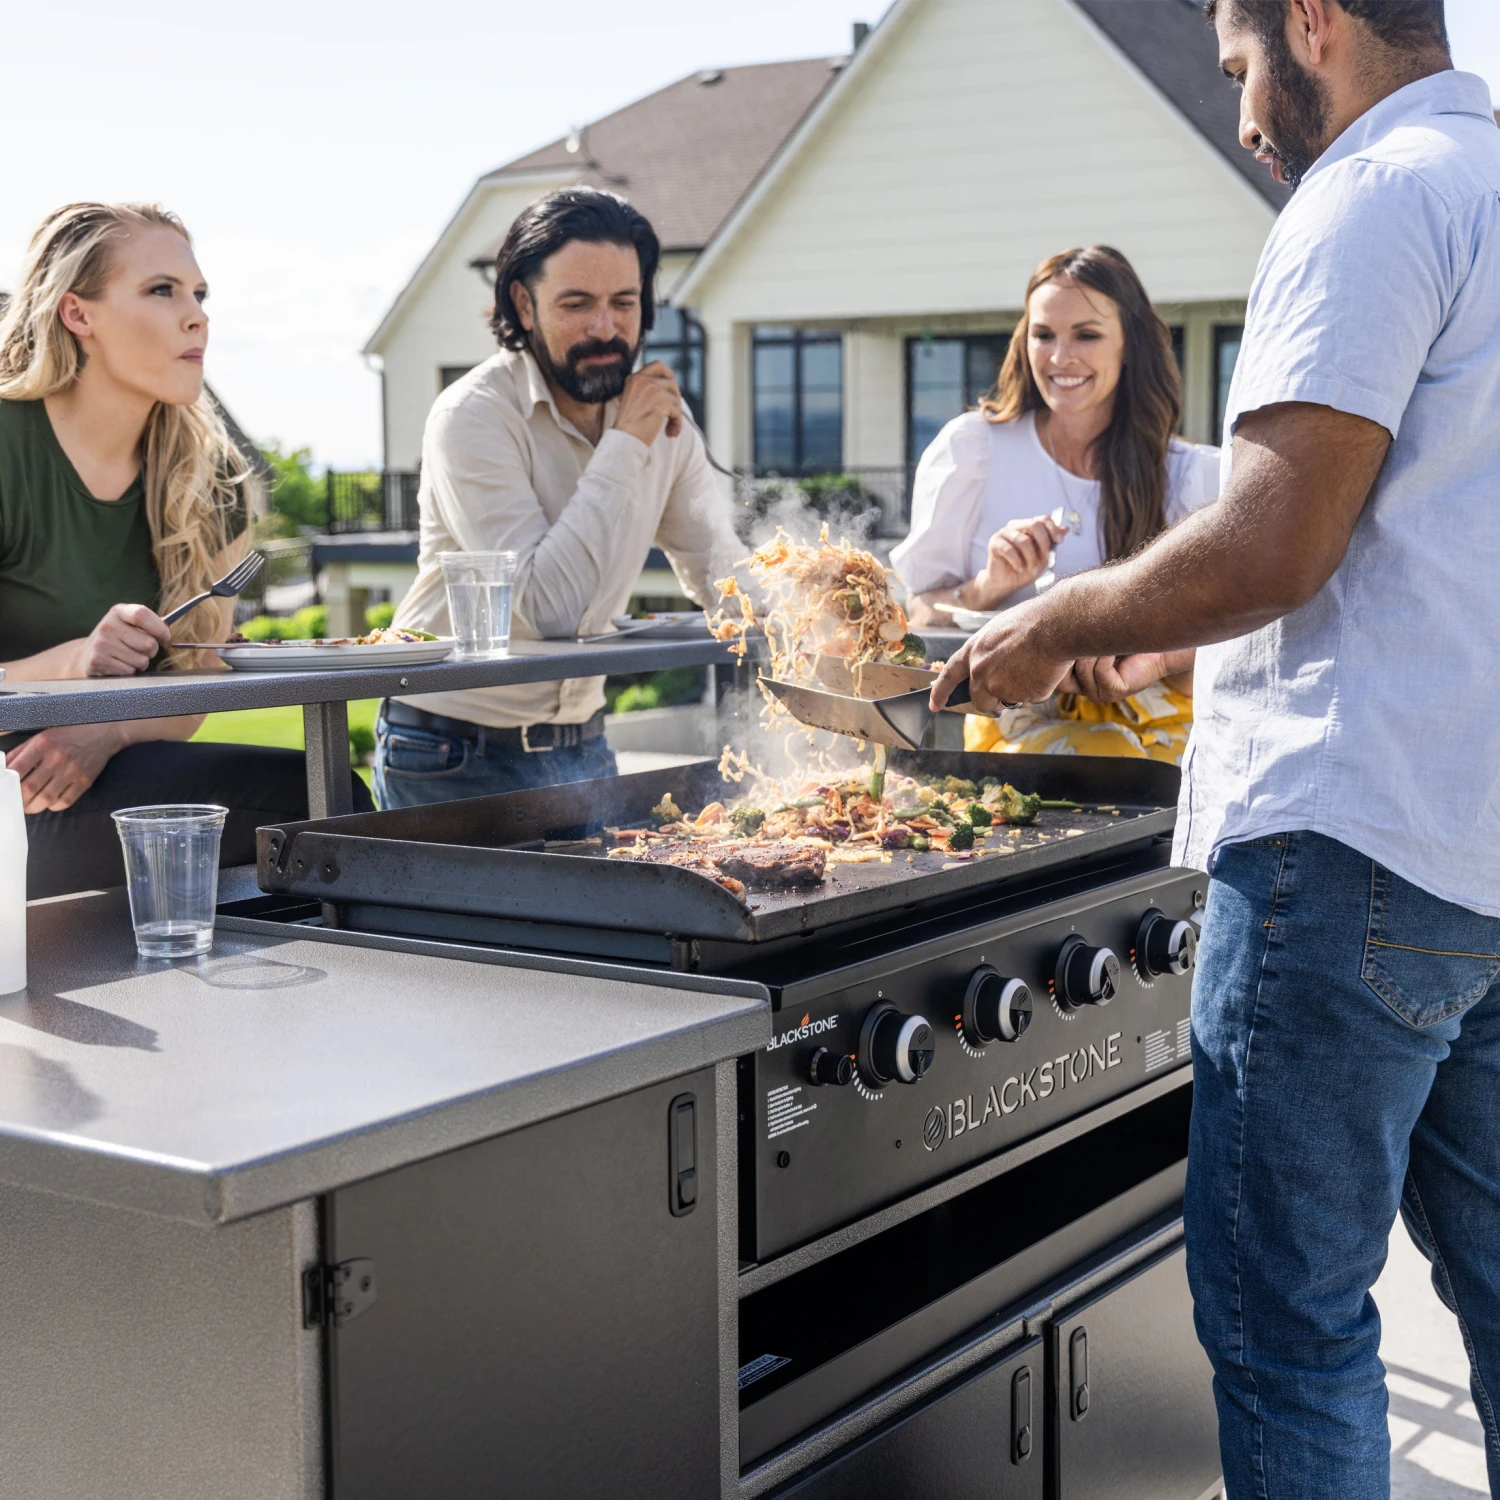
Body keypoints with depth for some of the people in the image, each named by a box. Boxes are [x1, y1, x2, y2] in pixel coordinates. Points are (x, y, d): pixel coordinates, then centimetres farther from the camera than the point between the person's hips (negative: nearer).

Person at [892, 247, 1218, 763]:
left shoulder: (1189, 476, 4)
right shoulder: (971, 448, 3)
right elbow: (919, 618, 3)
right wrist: (990, 587, -18)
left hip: (1159, 732, 2)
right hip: (1018, 722, -2)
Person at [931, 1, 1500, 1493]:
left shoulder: (1371, 198, -9)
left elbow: (1273, 548, -18)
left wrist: (1059, 624, -2)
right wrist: (1178, 640, 26)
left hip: (1362, 837, -10)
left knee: (1284, 1308, -1)